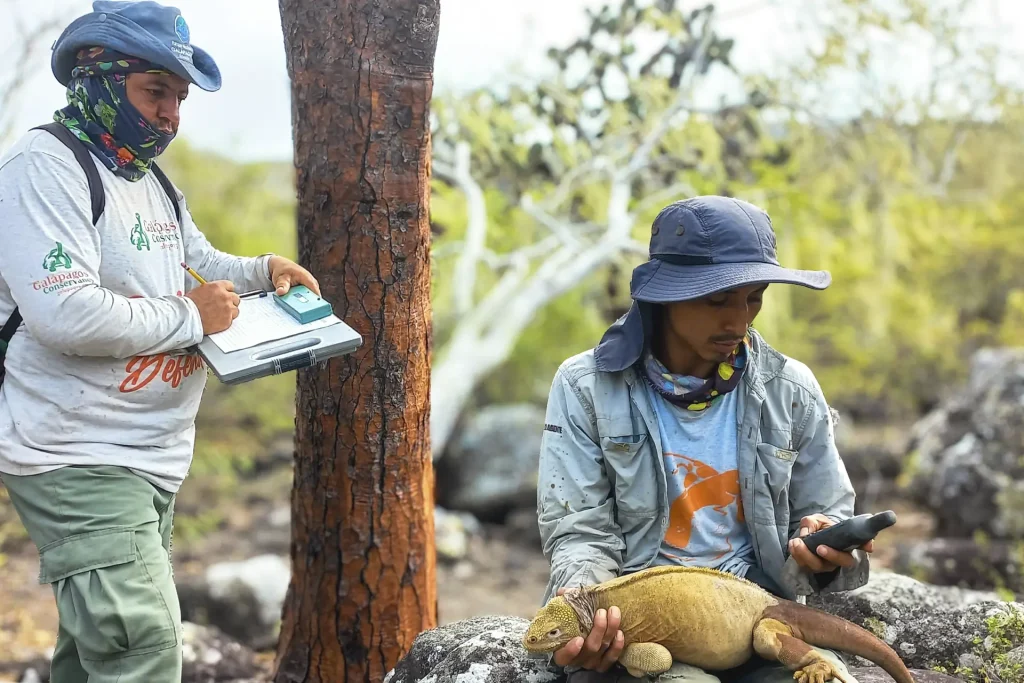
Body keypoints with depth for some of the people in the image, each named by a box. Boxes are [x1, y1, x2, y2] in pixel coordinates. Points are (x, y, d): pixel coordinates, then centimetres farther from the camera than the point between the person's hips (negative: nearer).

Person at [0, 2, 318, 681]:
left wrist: (261, 271, 10)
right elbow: (66, 314, -27)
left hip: (154, 458, 10)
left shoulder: (154, 184, 15)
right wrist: (191, 316, -16)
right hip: (78, 463, -10)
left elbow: (200, 260, 32)